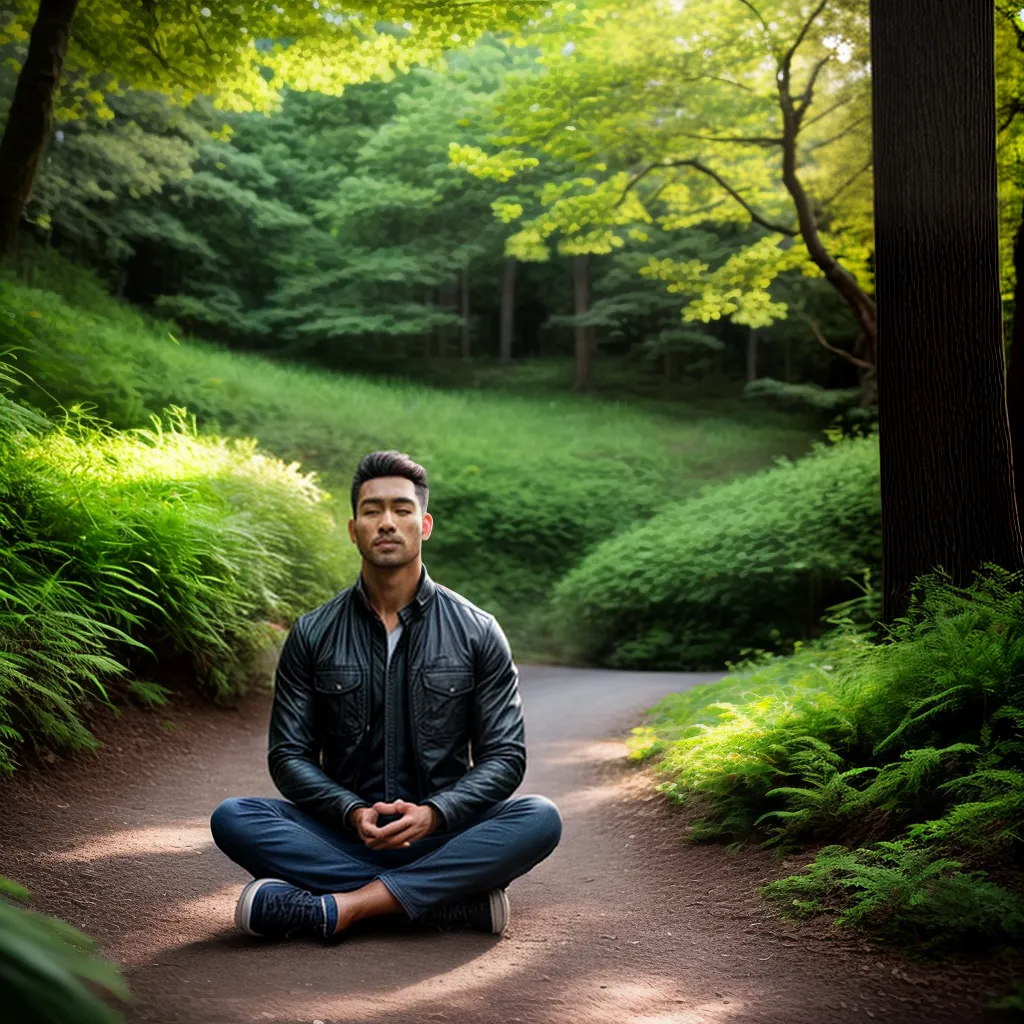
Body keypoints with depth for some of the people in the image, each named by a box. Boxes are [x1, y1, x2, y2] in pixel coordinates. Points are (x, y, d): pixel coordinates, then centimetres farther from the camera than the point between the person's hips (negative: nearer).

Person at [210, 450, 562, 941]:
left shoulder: (477, 633, 2)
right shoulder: (312, 636, 5)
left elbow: (505, 756, 1)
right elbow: (289, 756, 3)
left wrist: (434, 813, -18)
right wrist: (352, 811, -17)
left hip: (442, 835, -1)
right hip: (343, 835, 1)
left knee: (541, 818, -28)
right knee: (232, 818, -25)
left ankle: (340, 906, -33)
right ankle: (457, 899, -28)